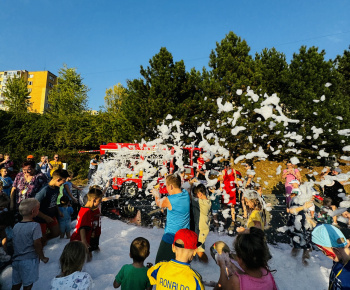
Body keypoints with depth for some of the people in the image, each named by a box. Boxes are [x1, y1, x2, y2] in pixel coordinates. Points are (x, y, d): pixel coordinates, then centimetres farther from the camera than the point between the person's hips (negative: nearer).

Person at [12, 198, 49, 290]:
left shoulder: (16, 226, 1)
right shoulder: (35, 226, -18)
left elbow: (15, 244, 8)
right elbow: (37, 244, -16)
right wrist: (43, 258, -3)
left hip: (16, 260, 6)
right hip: (29, 260, -6)